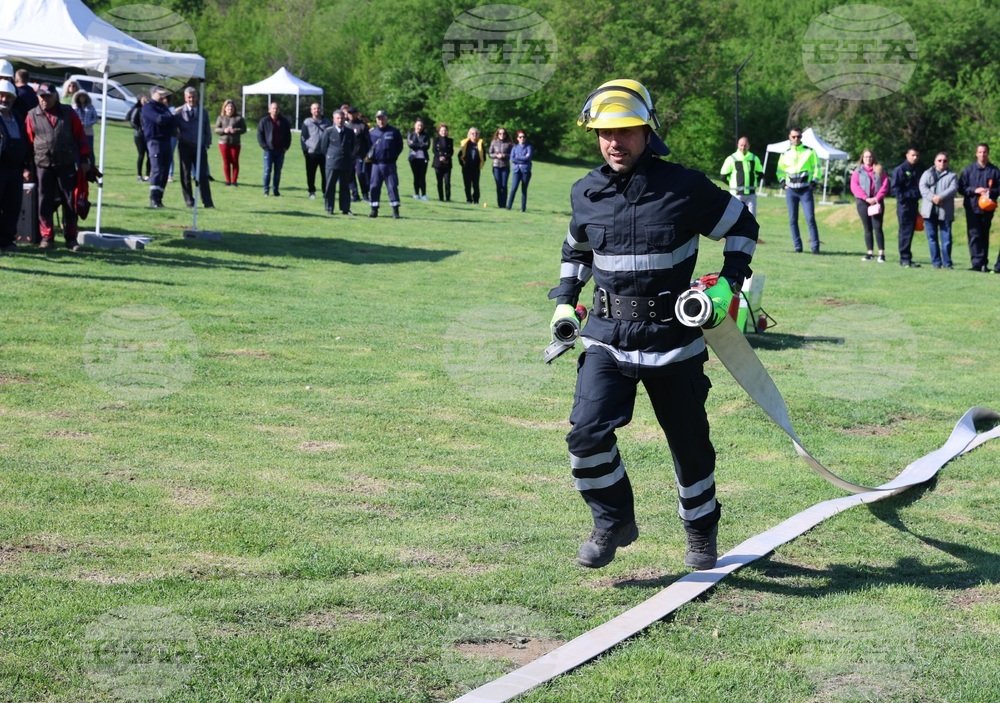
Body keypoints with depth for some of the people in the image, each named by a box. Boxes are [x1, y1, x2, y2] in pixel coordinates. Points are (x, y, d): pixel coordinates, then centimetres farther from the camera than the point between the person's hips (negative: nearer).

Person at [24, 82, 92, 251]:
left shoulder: (68, 113, 4)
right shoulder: (32, 116, 4)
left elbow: (80, 136, 5)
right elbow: (28, 142, 4)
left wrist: (84, 159, 0)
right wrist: (27, 167, 2)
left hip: (67, 165, 0)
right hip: (43, 166, 0)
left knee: (70, 202, 2)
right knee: (45, 202, 2)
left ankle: (71, 238, 9)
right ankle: (46, 237, 10)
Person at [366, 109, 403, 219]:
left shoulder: (394, 131, 3)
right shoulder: (372, 132, 7)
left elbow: (400, 146, 9)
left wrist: (394, 156, 0)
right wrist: (370, 155, 4)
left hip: (389, 164, -2)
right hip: (376, 164, 2)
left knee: (392, 187, -3)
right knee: (374, 187, 3)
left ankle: (395, 211, 0)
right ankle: (374, 210, 11)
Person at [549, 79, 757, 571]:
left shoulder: (684, 188, -9)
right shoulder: (587, 194, 2)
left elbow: (743, 225, 4)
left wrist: (730, 283, -6)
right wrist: (565, 301, 15)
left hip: (673, 340, -2)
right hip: (607, 337, 2)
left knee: (689, 444, 11)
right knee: (587, 434, -16)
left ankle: (701, 531, 35)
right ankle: (614, 521, 8)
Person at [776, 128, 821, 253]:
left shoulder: (809, 152, 3)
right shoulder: (785, 154, 11)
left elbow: (816, 167, 6)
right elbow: (780, 169, 22)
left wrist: (814, 182, -5)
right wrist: (782, 182, 7)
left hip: (805, 190, -3)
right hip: (790, 190, 3)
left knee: (810, 218, -10)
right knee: (793, 220, 2)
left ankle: (815, 246, -8)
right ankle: (797, 246, 8)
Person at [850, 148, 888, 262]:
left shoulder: (880, 171, 11)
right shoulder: (858, 172, 8)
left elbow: (885, 186, 2)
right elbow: (854, 187, -4)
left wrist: (877, 198, -11)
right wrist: (866, 198, -13)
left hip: (877, 201, -1)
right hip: (862, 202, 1)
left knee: (877, 227, -9)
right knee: (867, 228, 4)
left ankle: (881, 253, -10)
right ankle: (870, 253, 6)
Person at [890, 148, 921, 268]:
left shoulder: (916, 170, 15)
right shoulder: (900, 170, -8)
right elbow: (894, 187, -12)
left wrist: (917, 196, 15)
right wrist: (902, 199, -16)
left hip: (914, 204, 7)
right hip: (904, 204, -7)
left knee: (910, 231, 9)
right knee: (905, 232, -6)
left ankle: (907, 258, 13)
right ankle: (904, 258, -3)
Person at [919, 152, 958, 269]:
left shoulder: (952, 175, 11)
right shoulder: (927, 173, 15)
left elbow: (953, 189, -5)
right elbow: (922, 187, -1)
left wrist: (940, 197, -19)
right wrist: (932, 197, -16)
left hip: (945, 211, -2)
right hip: (930, 210, 2)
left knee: (946, 238, -4)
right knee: (932, 238, 1)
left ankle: (947, 263, 1)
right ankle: (936, 262, 6)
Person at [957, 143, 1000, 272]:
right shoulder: (968, 170, 5)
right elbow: (961, 188, 3)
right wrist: (975, 190, -12)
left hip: (987, 208, 1)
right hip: (972, 208, -1)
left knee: (984, 236, 6)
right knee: (974, 235, -7)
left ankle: (984, 263, 9)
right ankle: (977, 263, -9)